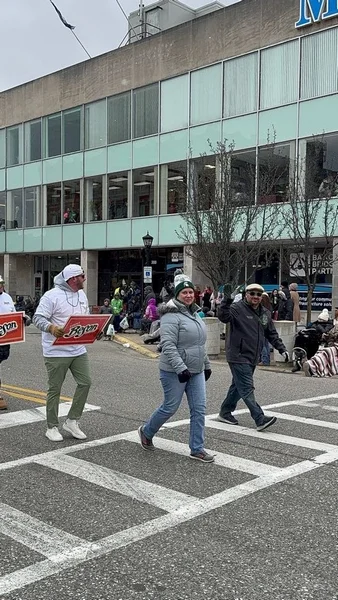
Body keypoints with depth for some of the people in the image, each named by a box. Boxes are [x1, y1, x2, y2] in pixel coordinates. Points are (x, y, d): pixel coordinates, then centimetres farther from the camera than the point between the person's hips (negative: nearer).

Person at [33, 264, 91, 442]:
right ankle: (52, 427, 17)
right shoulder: (52, 296, -14)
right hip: (56, 352, -7)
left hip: (78, 350, 7)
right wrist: (51, 328, -35)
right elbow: (38, 318, -16)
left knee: (85, 383, 3)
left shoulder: (81, 294, 10)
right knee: (55, 389, 4)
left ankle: (72, 421, 18)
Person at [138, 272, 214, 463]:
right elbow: (168, 346, -23)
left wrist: (207, 365, 22)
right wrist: (181, 368, -28)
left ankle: (197, 449, 12)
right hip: (175, 372, -8)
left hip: (196, 371, 8)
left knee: (199, 409, 4)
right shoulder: (172, 316, -15)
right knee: (170, 407, 5)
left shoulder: (195, 314, 13)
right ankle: (146, 432, 30)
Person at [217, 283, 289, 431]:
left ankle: (225, 413, 30)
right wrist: (227, 301, -40)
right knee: (247, 388, -9)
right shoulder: (237, 308, -9)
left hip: (253, 358, 8)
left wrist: (282, 349, 13)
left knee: (238, 386, 16)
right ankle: (260, 419, -11)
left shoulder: (265, 313, 14)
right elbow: (223, 317, -27)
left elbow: (272, 334, 20)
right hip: (239, 357, -8)